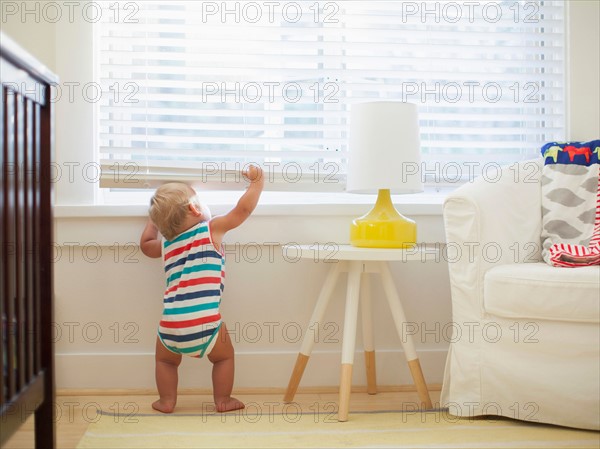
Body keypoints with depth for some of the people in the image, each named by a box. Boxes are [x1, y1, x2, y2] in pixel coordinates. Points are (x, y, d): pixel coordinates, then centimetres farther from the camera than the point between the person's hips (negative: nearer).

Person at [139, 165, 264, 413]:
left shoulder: (166, 244, 18)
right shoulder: (211, 230, 2)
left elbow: (145, 244, 40)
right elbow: (243, 208, 2)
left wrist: (154, 219, 49)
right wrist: (257, 182, 16)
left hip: (170, 327, 4)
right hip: (205, 325, -4)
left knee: (165, 359, 32)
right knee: (224, 356, 24)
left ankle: (167, 401, 30)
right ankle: (223, 400, 26)